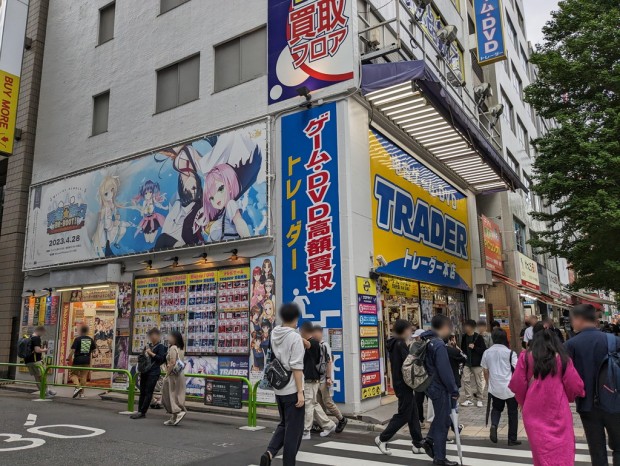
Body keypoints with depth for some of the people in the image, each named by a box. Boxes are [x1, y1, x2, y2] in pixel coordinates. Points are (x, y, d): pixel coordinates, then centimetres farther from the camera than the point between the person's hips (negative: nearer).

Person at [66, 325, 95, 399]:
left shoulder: (77, 339, -9)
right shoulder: (91, 340, 4)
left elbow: (72, 350, -14)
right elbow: (94, 350, 10)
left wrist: (68, 359, -5)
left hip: (78, 360, -4)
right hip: (87, 360, 4)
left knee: (73, 374, 10)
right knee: (84, 376, 10)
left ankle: (77, 386, -14)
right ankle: (81, 393, 12)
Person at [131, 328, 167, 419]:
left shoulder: (160, 346, -4)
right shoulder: (148, 346, 16)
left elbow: (161, 358, -14)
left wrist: (151, 353, -14)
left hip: (153, 372, -7)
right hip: (145, 371, 7)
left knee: (148, 392, -4)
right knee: (142, 392, 9)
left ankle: (142, 412, -3)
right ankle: (140, 411, 14)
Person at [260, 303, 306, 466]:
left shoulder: (274, 334, 4)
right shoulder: (295, 338, -16)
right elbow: (296, 367, -20)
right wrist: (300, 392, -17)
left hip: (279, 390, 7)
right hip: (292, 390, -7)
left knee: (284, 424, 20)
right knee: (293, 429, 5)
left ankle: (269, 452, 2)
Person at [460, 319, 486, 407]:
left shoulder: (478, 337, -9)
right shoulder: (464, 337, 5)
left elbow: (484, 350, -10)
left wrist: (474, 347, -23)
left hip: (476, 363, -4)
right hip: (466, 363, 4)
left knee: (479, 381, 6)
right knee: (466, 380, 0)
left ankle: (479, 399, 19)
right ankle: (468, 399, 7)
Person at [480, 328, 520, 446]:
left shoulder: (487, 352, 1)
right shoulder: (510, 353, -10)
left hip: (494, 388, 3)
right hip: (510, 388, -3)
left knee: (496, 408, 23)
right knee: (512, 412, 12)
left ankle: (493, 425, -4)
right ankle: (512, 439, 18)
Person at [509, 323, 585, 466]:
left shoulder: (525, 356, -1)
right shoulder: (562, 357, 0)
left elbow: (517, 384, -1)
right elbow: (575, 385, 0)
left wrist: (523, 402, 18)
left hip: (534, 411, 0)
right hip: (558, 411, 0)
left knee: (542, 451, 8)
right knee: (562, 451, 9)